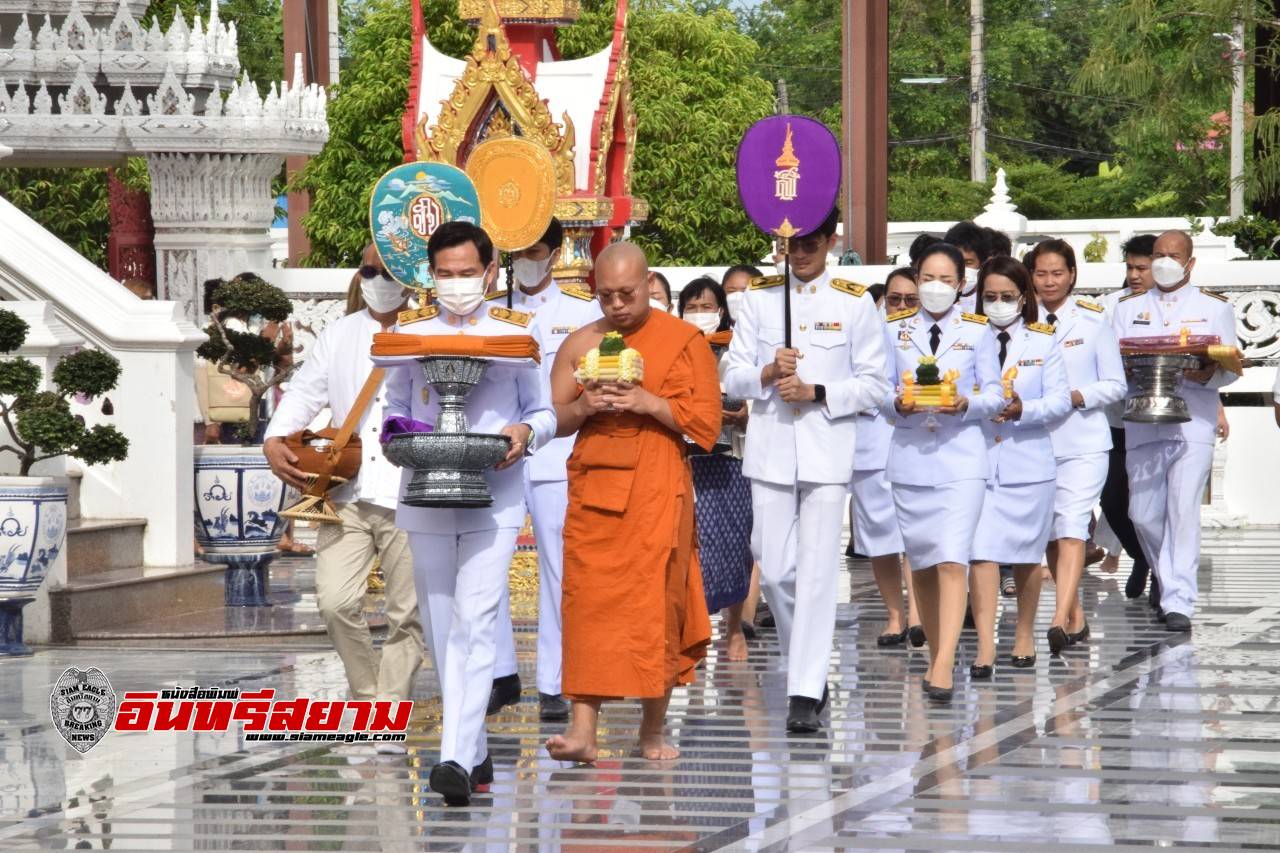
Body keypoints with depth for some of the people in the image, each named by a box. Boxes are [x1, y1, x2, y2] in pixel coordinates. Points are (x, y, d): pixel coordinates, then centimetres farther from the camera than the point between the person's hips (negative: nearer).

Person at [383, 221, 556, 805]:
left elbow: (544, 412, 10)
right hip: (426, 500, 3)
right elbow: (395, 411, 16)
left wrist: (525, 433, -12)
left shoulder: (515, 335, 7)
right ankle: (475, 751, 19)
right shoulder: (411, 336, 11)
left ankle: (456, 759, -25)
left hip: (494, 500, -3)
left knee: (474, 624, -16)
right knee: (441, 631, 6)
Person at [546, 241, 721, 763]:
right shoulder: (581, 344, 12)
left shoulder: (684, 342, 3)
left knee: (654, 604, -3)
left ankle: (653, 730, 8)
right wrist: (584, 407, -7)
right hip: (593, 488, 2)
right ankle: (582, 729, -11)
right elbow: (551, 420, 13)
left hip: (656, 491, -2)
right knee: (588, 603, -6)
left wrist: (650, 403, -14)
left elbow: (705, 424, -2)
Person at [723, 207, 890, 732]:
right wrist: (769, 374, -13)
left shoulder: (855, 304, 4)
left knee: (817, 573, -9)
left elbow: (874, 385, 2)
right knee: (775, 573, 3)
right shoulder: (760, 298, 10)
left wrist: (816, 392, -12)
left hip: (827, 452, -3)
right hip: (770, 451, 3)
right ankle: (810, 670, 24)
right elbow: (732, 377, 8)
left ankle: (805, 694, -9)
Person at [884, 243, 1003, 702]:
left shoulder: (978, 331, 5)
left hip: (961, 459, -3)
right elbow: (882, 388, 7)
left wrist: (967, 404, -17)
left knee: (952, 560, -15)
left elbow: (994, 396, 3)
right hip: (910, 455, 3)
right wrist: (897, 402, -15)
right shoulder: (896, 329, 9)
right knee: (921, 562, 9)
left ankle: (944, 666, -21)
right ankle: (935, 655, 23)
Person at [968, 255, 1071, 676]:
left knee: (1026, 555, 10)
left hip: (1028, 462, 1)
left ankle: (1024, 637, 28)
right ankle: (985, 648, -17)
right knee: (982, 553, -11)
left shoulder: (1044, 343, 6)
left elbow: (1060, 400, 0)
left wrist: (1023, 411, -18)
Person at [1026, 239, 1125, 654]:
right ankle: (1076, 617, 20)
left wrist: (1077, 397, -14)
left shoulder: (1094, 320, 3)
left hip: (1083, 442, -3)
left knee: (1071, 529, -16)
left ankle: (1060, 621, -26)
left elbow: (1115, 385, 3)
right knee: (1049, 533, 7)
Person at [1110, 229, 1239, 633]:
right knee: (1144, 514, 0)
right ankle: (1170, 582, 22)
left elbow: (1230, 369, 7)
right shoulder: (1128, 308, 16)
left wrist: (1207, 374, -15)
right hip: (1142, 427, 3)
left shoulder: (1214, 308, 12)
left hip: (1193, 425, -3)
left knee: (1183, 512, -12)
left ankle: (1179, 602, -11)